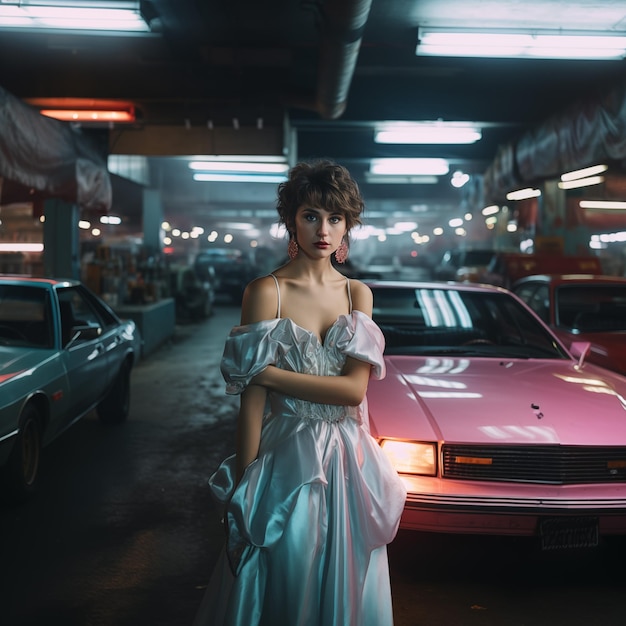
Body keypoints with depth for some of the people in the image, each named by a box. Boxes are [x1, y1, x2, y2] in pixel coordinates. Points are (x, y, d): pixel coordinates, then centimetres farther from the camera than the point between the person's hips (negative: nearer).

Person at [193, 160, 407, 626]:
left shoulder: (358, 294, 5)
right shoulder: (266, 291, -7)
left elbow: (354, 388, -7)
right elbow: (251, 399, -10)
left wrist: (270, 373, -14)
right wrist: (245, 488, -12)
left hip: (347, 463, 4)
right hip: (287, 460, -4)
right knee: (281, 588, 7)